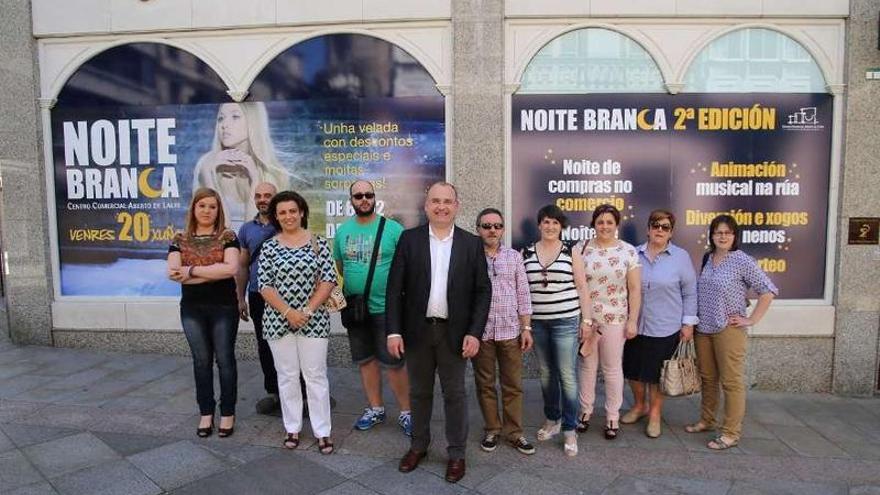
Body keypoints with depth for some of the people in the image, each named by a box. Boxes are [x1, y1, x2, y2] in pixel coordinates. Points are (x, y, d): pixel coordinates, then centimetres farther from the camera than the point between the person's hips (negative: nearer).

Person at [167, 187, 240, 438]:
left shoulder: (227, 236, -3)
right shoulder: (180, 240, 4)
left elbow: (231, 268, -19)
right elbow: (173, 273, -10)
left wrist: (192, 271, -15)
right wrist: (213, 272, -16)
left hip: (223, 308, -2)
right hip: (192, 309, 3)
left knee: (224, 359, 5)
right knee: (201, 360, 11)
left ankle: (228, 413, 18)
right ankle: (206, 413, 24)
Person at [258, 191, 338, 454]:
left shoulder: (318, 242, 0)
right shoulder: (269, 247, 2)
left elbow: (329, 279, -5)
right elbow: (264, 285, -3)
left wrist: (308, 310, -12)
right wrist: (287, 312, -13)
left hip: (313, 320, -1)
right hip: (279, 320, 1)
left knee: (316, 376, 3)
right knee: (287, 376, 10)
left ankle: (322, 432, 12)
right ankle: (292, 428, 23)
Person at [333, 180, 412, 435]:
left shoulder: (393, 228, -7)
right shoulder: (342, 231, 5)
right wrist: (353, 286, 4)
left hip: (385, 308, -4)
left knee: (393, 363, -1)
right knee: (365, 360, 15)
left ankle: (406, 412, 16)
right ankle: (375, 409, 31)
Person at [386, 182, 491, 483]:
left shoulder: (472, 243, 0)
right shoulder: (409, 239, 0)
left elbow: (482, 291, -1)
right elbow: (395, 287, -2)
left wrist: (475, 332, -10)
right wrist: (393, 331, -8)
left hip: (454, 332, -1)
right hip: (417, 330, 1)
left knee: (454, 394, 10)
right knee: (419, 392, 15)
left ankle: (456, 453, 25)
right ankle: (418, 445, 34)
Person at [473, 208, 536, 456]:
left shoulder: (514, 256, 5)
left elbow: (523, 294, 6)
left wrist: (526, 328, 2)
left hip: (510, 331, 2)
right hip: (480, 331, -1)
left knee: (513, 385, 8)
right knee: (485, 384, 11)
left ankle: (514, 432, 22)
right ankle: (491, 429, 26)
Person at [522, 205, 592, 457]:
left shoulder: (571, 252, -1)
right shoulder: (526, 253, 5)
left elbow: (582, 288, 1)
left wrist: (586, 319, -3)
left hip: (566, 321, -3)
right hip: (537, 322, 3)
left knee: (567, 375, -3)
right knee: (546, 373, 13)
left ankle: (570, 430, 8)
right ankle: (552, 420, 29)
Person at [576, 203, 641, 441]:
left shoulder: (628, 251, -2)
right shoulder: (581, 249, 0)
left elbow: (635, 289, -1)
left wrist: (633, 320, -5)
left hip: (615, 319, -1)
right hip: (585, 318, 1)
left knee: (613, 368, 8)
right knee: (587, 366, 11)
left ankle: (612, 417, 22)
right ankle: (585, 410, 27)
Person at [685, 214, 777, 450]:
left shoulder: (742, 261, -9)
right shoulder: (707, 259, 9)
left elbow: (768, 290, -9)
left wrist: (752, 320, -10)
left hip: (728, 330, -6)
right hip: (703, 329, 6)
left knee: (731, 381, 1)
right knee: (707, 378, 16)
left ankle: (731, 433, 11)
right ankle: (706, 420, 31)